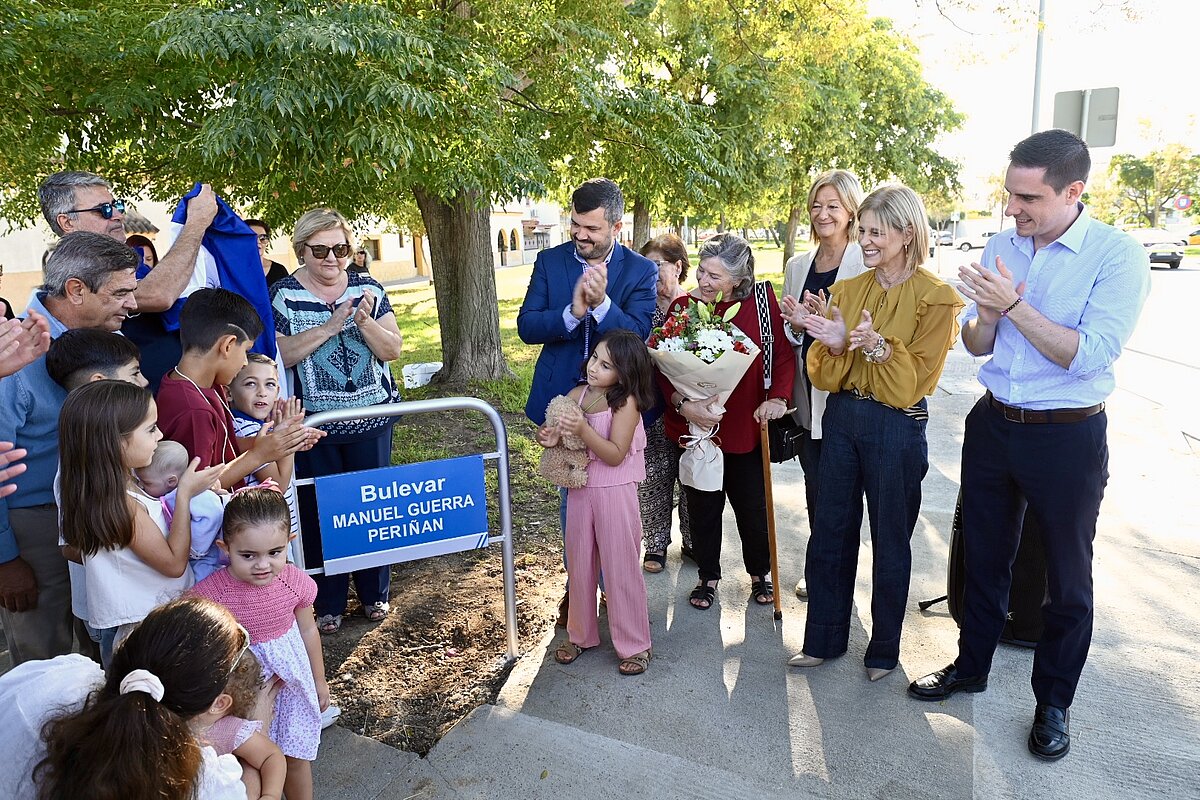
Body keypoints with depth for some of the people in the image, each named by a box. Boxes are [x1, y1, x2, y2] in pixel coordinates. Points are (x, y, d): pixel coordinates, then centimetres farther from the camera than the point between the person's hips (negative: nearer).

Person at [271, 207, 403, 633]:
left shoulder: (368, 288, 2)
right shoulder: (284, 295, -4)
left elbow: (392, 349, -2)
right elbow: (280, 355, -14)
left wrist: (364, 322, -20)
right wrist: (330, 325, -21)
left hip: (371, 419, 2)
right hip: (314, 423, -2)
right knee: (319, 510, 7)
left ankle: (374, 592, 30)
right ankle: (327, 602, 24)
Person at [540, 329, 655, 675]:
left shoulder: (626, 402, -14)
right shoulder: (576, 395, 1)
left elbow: (615, 455, -19)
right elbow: (565, 441, 8)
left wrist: (583, 430, -30)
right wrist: (551, 439, -14)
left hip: (615, 493, -5)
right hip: (580, 489, 5)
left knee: (620, 568, 4)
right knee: (579, 565, 15)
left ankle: (634, 644, 20)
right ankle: (580, 634, 33)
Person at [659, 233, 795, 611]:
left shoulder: (761, 301, -7)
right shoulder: (682, 306, -7)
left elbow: (784, 353, -3)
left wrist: (777, 398, -17)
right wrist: (683, 403, -22)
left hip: (745, 425, 0)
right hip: (695, 424, 0)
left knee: (753, 505, 13)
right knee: (703, 505, 12)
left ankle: (760, 573, 36)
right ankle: (708, 576, 32)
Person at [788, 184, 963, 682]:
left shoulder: (936, 298, -8)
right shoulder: (848, 290, 7)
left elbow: (915, 381, -11)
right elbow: (826, 377, 3)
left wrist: (880, 347, -27)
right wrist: (835, 345, -17)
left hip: (897, 429, -5)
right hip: (841, 418, 5)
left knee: (890, 542, 8)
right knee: (830, 532, 11)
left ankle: (884, 650, 28)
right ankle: (823, 639, 27)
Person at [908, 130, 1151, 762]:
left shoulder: (1118, 255, -14)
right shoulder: (1000, 247, 1)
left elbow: (1089, 356, -24)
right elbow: (974, 344, 4)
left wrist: (1014, 306, -27)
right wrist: (988, 314, -17)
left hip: (1067, 436, -4)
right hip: (992, 425, 5)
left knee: (1067, 577, 11)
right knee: (984, 556, 18)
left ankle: (1054, 702, 30)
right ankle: (971, 666, 38)